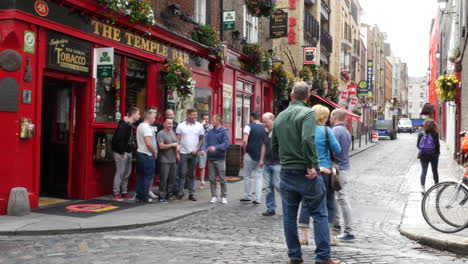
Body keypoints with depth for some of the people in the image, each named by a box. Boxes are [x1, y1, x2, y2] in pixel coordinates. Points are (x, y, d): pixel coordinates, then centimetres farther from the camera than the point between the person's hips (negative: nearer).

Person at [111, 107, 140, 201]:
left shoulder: (130, 125, 13)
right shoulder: (123, 125, -17)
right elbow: (119, 139, -22)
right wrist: (122, 152, -20)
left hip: (128, 152, 10)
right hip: (121, 153, -9)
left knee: (127, 173, 13)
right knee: (120, 172, -4)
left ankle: (124, 192, 21)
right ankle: (116, 193, 4)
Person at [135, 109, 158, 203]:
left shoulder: (140, 126, 14)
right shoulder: (147, 127, -17)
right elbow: (148, 143, -24)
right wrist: (155, 152, -9)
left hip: (140, 153, 9)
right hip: (147, 155, -9)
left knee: (140, 175, 12)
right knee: (148, 176, -1)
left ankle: (138, 196, 15)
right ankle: (144, 197, 2)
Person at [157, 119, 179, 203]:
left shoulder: (172, 132, 15)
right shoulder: (161, 133, -9)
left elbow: (176, 143, 24)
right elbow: (161, 146, -17)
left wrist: (177, 152, 8)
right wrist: (172, 145, -11)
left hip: (173, 160, 8)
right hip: (164, 160, -7)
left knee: (172, 179, 10)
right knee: (164, 179, -5)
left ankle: (167, 194, 22)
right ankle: (162, 196, 2)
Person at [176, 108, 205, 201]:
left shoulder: (199, 126, 5)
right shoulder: (181, 125, 0)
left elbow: (201, 140, 7)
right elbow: (178, 139, 1)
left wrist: (197, 149, -7)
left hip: (194, 153, 2)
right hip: (183, 153, -2)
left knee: (191, 174, 8)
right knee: (183, 173, -4)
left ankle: (191, 193, 12)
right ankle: (180, 191, 2)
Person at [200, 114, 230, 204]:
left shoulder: (224, 131, -4)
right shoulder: (209, 132, 11)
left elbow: (226, 143, -15)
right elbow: (205, 141, 1)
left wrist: (216, 147, -29)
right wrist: (203, 149, -20)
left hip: (220, 159, -4)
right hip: (210, 158, 4)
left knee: (222, 179, 1)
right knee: (212, 179, 8)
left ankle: (224, 196, 11)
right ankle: (214, 196, 17)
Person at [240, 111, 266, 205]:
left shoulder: (249, 126, -7)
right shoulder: (264, 128, 5)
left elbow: (245, 141, -17)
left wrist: (245, 151, -1)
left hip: (250, 155, -3)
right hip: (261, 156, 3)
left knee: (247, 176, 12)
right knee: (259, 177, 7)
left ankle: (248, 196, 16)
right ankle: (258, 199, 4)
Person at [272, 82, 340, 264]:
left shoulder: (280, 117, 8)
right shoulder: (308, 113, -11)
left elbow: (274, 147, 13)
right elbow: (308, 140, -26)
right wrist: (312, 165, -18)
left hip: (286, 172, 5)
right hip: (305, 173, -5)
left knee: (289, 216, 11)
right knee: (319, 214, 4)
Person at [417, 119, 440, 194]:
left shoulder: (421, 134, -4)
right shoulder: (435, 134, -13)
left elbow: (418, 145, 0)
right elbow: (437, 145, -12)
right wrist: (437, 152, 3)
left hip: (423, 155, 2)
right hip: (433, 155, -2)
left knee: (423, 171, 5)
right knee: (435, 171, 14)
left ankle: (422, 188, -4)